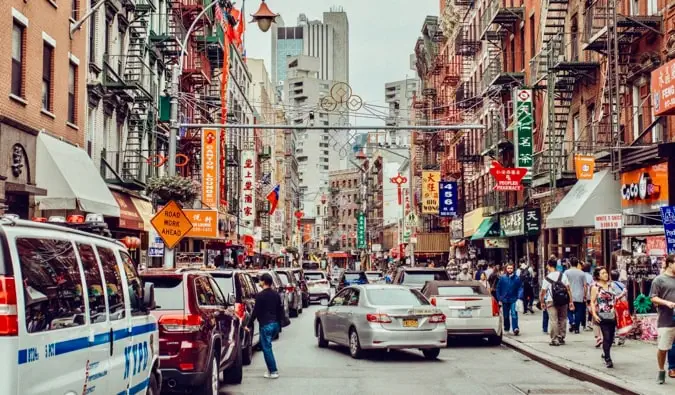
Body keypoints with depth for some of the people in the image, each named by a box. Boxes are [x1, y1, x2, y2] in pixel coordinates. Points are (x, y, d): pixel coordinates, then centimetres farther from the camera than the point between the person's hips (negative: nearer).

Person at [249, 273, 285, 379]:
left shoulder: (260, 295, -12)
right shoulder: (276, 294, 10)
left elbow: (256, 311, -13)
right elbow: (280, 310, 16)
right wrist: (279, 324, 24)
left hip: (265, 325, -7)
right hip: (275, 324, 7)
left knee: (266, 348, -1)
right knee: (266, 346, 19)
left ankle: (273, 371, -2)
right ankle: (271, 369, 18)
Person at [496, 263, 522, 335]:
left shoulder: (517, 278, -2)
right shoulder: (502, 278, 1)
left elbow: (520, 288, -3)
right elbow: (498, 288, 5)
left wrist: (518, 298, -15)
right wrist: (499, 299, 1)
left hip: (513, 300, -2)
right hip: (505, 300, 2)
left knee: (514, 314, -15)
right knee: (506, 315, 12)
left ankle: (515, 328, -22)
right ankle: (506, 328, 27)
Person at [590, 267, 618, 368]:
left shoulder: (610, 286, 13)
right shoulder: (595, 287, -2)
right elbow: (592, 302, -6)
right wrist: (594, 314, -15)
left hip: (612, 315, 5)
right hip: (603, 316, -5)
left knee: (611, 337, 9)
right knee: (606, 337, -12)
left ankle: (605, 354, 31)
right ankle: (608, 359, -8)